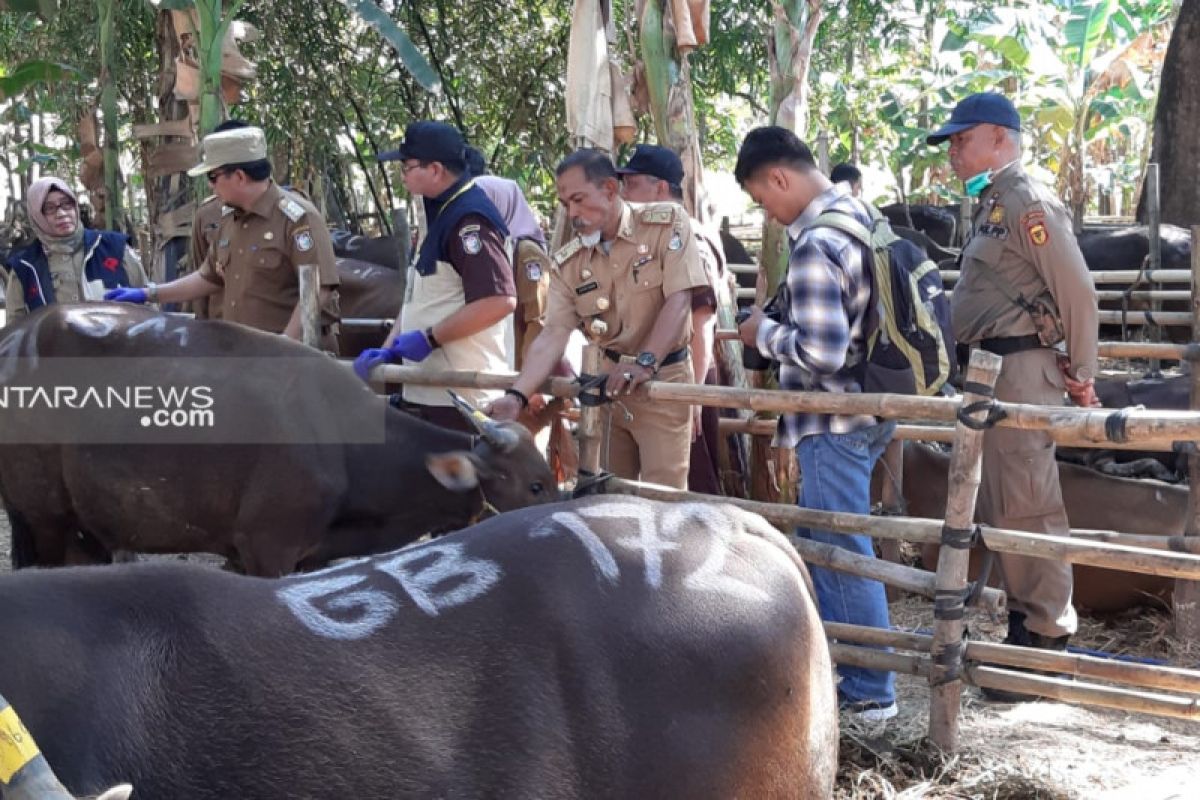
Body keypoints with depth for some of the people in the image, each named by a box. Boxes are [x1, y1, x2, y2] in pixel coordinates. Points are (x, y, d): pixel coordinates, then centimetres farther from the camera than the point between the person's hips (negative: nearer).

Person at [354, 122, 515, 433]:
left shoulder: (469, 219, -16)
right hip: (424, 394, 10)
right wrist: (388, 351, 9)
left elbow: (500, 300, -26)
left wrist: (428, 338, -18)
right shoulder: (440, 215, 17)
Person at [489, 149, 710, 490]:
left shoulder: (667, 222, -10)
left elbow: (679, 299, -17)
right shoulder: (567, 264, 0)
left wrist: (645, 363, -28)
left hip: (663, 379, -5)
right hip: (609, 382, 5)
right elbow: (553, 335, -6)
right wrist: (517, 395, -21)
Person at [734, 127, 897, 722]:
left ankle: (871, 691, 10)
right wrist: (783, 322, 14)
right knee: (817, 544, 20)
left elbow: (821, 352, -27)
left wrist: (764, 333, -11)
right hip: (867, 407, 10)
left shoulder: (814, 247, -22)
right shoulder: (859, 214, 9)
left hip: (835, 423, -10)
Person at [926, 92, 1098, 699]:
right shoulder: (991, 205, 17)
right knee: (999, 510, 15)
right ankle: (1024, 626, 26)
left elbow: (1078, 292, -16)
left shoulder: (1028, 204, -14)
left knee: (1027, 509, -7)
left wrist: (1081, 375, -9)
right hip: (990, 373, 10)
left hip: (1018, 371, -10)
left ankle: (1048, 641, 1)